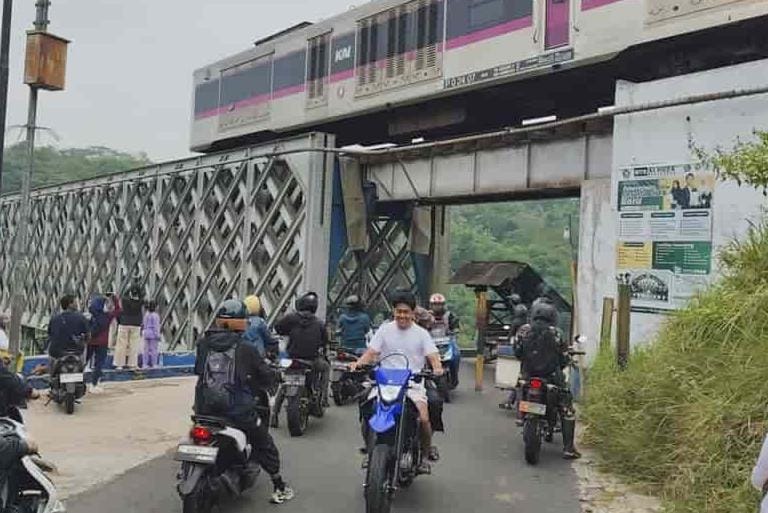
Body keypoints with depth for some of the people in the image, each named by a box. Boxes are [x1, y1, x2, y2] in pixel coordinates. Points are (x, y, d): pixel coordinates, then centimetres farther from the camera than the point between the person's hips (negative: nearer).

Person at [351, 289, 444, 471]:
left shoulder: (421, 333, 9)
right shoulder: (385, 329, 10)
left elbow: (432, 356, -1)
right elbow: (371, 353, 4)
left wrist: (437, 368, -23)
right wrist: (357, 363, -15)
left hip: (414, 383, -1)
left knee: (424, 419, -20)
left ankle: (426, 451, 8)